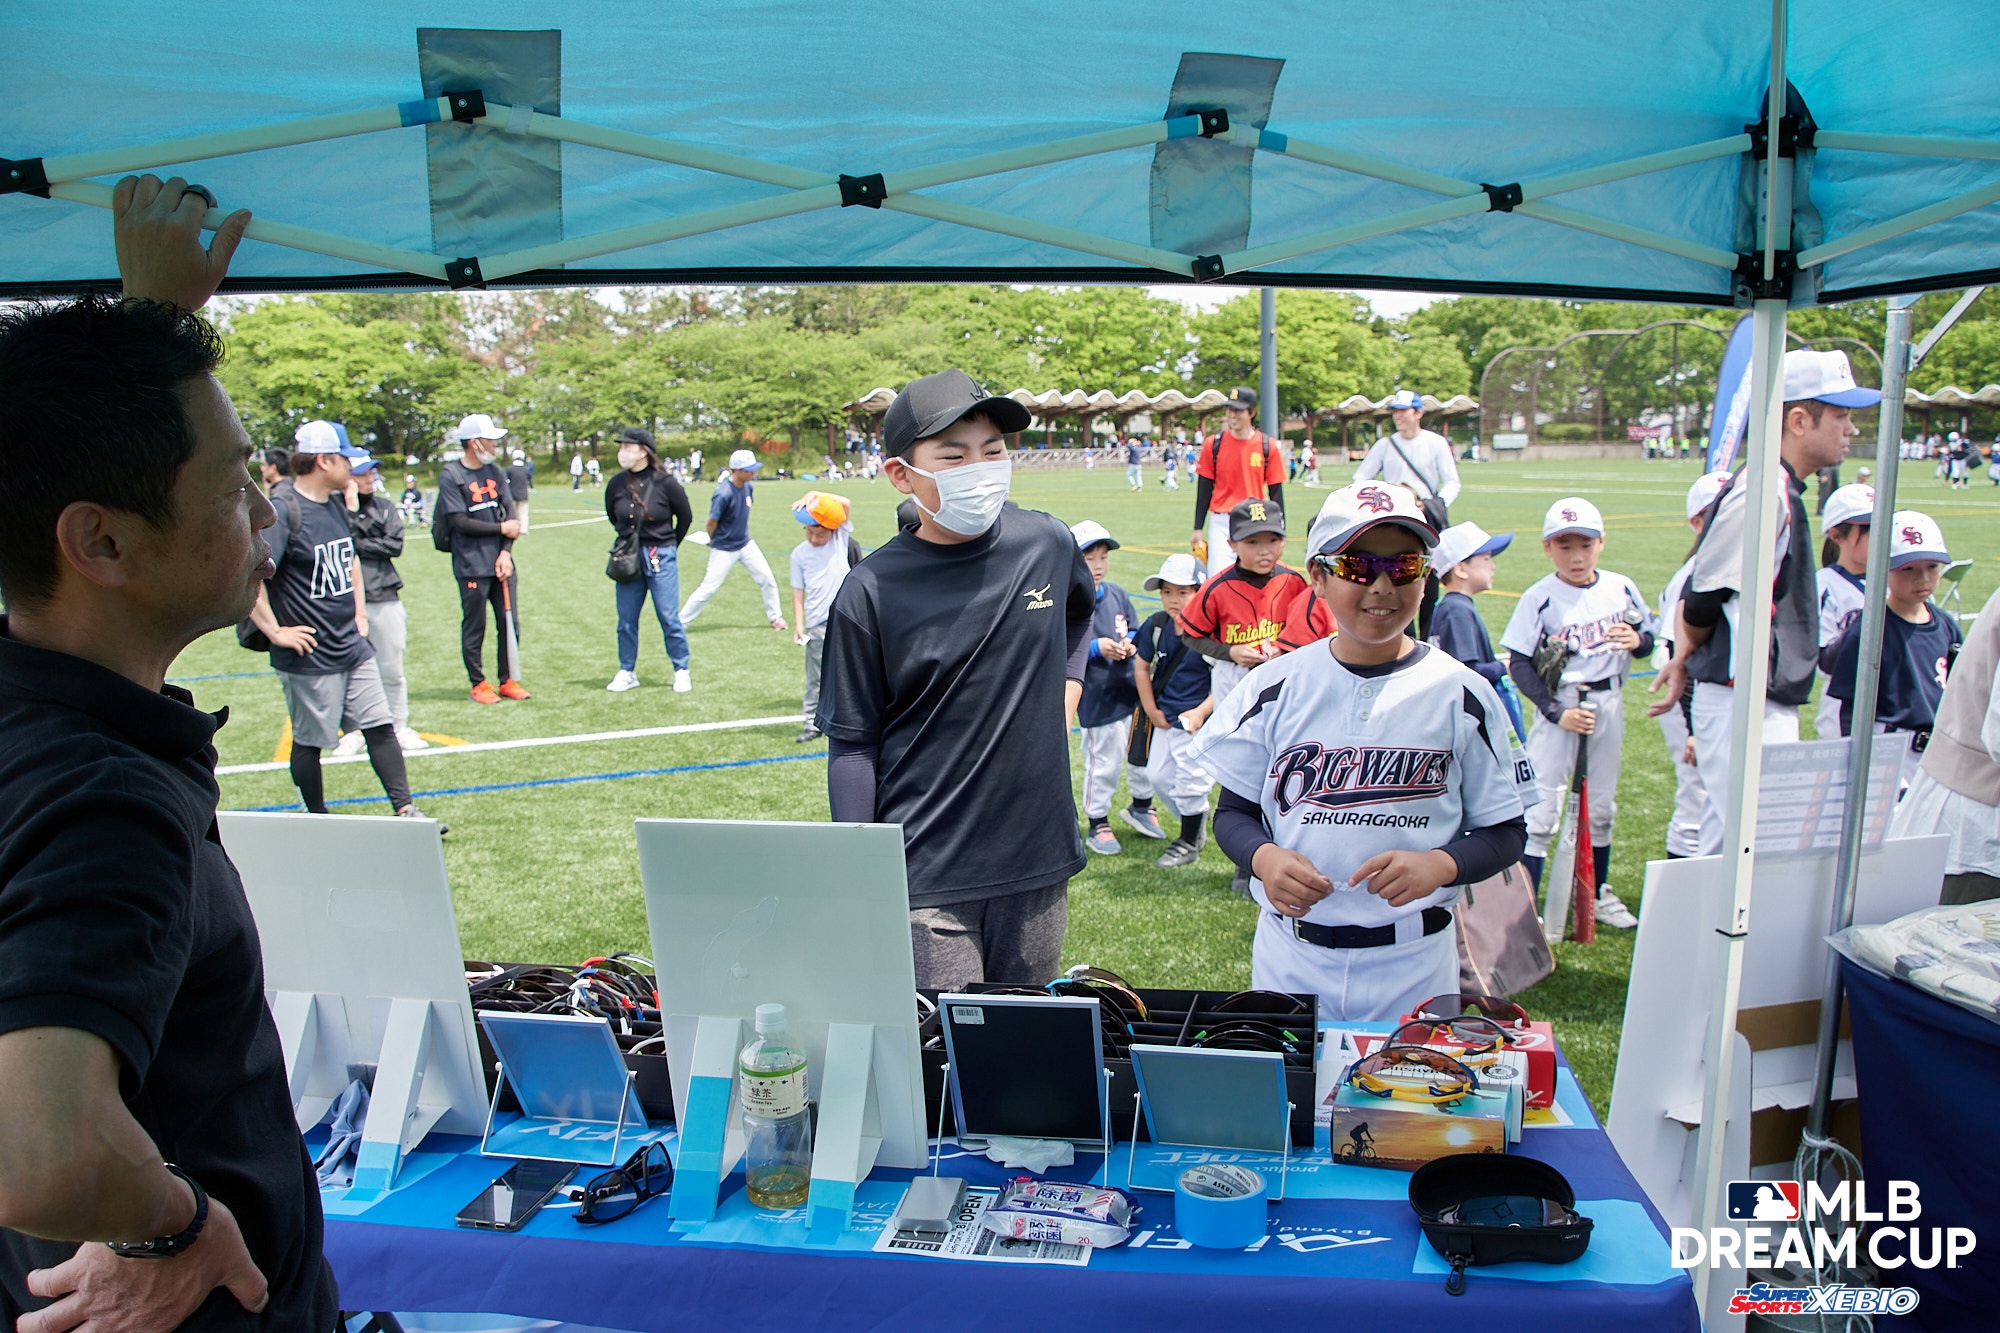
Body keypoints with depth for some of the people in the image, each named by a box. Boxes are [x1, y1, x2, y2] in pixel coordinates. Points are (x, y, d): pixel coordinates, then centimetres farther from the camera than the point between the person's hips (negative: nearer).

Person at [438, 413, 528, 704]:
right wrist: (502, 529, -7)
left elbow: (510, 513, 7)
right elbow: (460, 521, -12)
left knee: (511, 623, 6)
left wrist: (506, 551, -5)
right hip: (471, 567, -6)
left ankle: (508, 680, 17)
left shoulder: (495, 472, 12)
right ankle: (478, 684, 13)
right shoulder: (451, 476, -6)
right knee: (474, 627, 2)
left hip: (501, 563, 6)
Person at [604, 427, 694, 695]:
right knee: (626, 619, 8)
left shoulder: (664, 482, -9)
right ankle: (627, 672, 20)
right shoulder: (616, 484, 0)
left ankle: (681, 672, 12)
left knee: (669, 617, -1)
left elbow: (685, 516, 4)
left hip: (660, 559, -3)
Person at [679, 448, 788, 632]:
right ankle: (679, 623, 10)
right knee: (708, 588, -2)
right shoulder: (724, 494, -27)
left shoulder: (748, 487, -4)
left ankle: (775, 617, 24)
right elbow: (712, 522, -16)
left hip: (745, 544, 7)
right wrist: (711, 541, 0)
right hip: (724, 549, -7)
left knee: (767, 579, 7)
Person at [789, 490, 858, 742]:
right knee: (816, 677, 5)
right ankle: (813, 723, 12)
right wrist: (799, 625, 1)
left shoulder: (842, 539, 0)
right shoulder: (800, 554, 5)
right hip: (817, 625, 1)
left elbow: (846, 504, -15)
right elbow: (798, 591, 6)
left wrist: (814, 495, -21)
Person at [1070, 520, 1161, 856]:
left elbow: (1135, 632, 12)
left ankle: (1141, 806, 42)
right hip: (1097, 700, -6)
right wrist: (1096, 648, -24)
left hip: (1131, 689, 6)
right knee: (1104, 762, 3)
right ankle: (1097, 824, 22)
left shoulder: (1118, 595, 5)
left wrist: (1130, 645, -10)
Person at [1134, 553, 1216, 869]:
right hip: (1165, 719, 7)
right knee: (1157, 776, 17)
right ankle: (1197, 817, 41)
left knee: (1190, 782, 4)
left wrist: (1201, 711, -24)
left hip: (1198, 723, -7)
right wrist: (1151, 709, 5)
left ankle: (1189, 843, 26)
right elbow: (1141, 666, 9)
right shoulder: (1156, 625, -3)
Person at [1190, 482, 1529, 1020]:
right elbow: (1234, 810, 5)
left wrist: (1439, 864, -19)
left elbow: (1504, 832, 1)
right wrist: (1263, 857, -17)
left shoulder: (1462, 694, -3)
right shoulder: (1275, 688, -1)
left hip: (1413, 962, 0)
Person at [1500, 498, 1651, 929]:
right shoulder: (1540, 598, -13)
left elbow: (1650, 635, 12)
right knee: (1541, 808, -5)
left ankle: (1596, 893, 34)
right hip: (1561, 706, -5)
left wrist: (1638, 640, -12)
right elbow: (1519, 664, -13)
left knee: (1601, 806, 18)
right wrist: (1556, 712, -18)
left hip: (1608, 706, 5)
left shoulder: (1621, 588, 0)